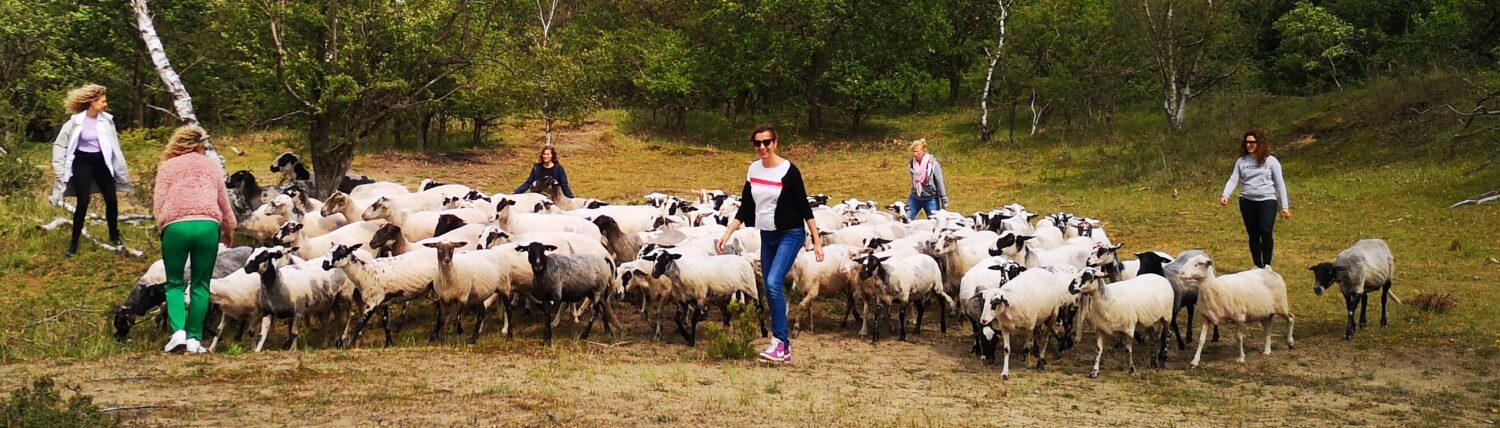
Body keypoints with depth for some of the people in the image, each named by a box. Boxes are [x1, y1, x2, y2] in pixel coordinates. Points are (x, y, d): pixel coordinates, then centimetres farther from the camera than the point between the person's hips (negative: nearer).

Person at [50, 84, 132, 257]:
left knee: (112, 200, 3)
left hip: (101, 162, 4)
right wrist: (60, 169, -6)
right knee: (83, 203, -7)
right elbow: (60, 144, -3)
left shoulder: (107, 120, -2)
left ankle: (114, 236, 26)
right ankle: (74, 243, 6)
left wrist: (120, 170, 9)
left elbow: (114, 144, 7)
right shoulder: (76, 121, -12)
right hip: (82, 163, -4)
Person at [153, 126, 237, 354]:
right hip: (207, 225, 1)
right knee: (200, 285, 8)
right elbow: (223, 201, 24)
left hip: (175, 226, -1)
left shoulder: (168, 166, 15)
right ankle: (194, 339, 2)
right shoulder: (211, 166, 20)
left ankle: (178, 331, -9)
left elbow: (158, 201, 6)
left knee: (174, 284, 11)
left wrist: (161, 228, 16)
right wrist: (229, 230, 36)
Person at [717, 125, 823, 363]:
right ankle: (784, 350, 13)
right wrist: (727, 234, 4)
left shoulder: (788, 171, -11)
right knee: (770, 290, 6)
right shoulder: (753, 170, 6)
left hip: (790, 235, -7)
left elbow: (804, 207, -9)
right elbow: (745, 209, 12)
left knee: (773, 283, -22)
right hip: (767, 236, 7)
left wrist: (817, 241, -10)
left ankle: (780, 341, -18)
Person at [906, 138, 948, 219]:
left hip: (931, 199, -4)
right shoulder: (912, 163, -2)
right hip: (915, 198, 4)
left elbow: (940, 183, -10)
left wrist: (944, 203, -9)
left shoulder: (933, 164, -15)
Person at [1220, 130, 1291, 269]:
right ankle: (1257, 266, 19)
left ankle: (1266, 264, -7)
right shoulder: (1241, 161, 9)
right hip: (1247, 201, 3)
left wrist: (1285, 207, 0)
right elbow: (1233, 180, 1)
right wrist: (1225, 195, -19)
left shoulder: (1271, 161, 1)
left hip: (1267, 201, -3)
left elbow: (1280, 184, 3)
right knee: (1253, 235, 8)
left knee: (1265, 231, -20)